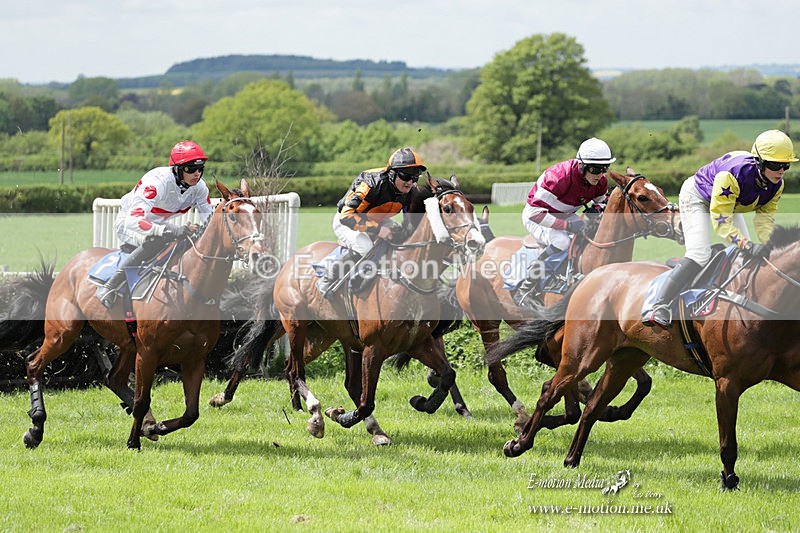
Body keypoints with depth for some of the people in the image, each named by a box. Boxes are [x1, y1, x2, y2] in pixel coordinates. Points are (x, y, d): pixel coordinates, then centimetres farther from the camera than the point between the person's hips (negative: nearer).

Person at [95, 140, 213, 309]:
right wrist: (173, 231, -57)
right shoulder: (158, 181, -36)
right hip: (128, 224, -8)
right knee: (156, 241, -37)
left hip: (158, 224, 8)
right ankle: (108, 288, -35)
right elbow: (133, 220, -47)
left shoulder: (199, 187, -14)